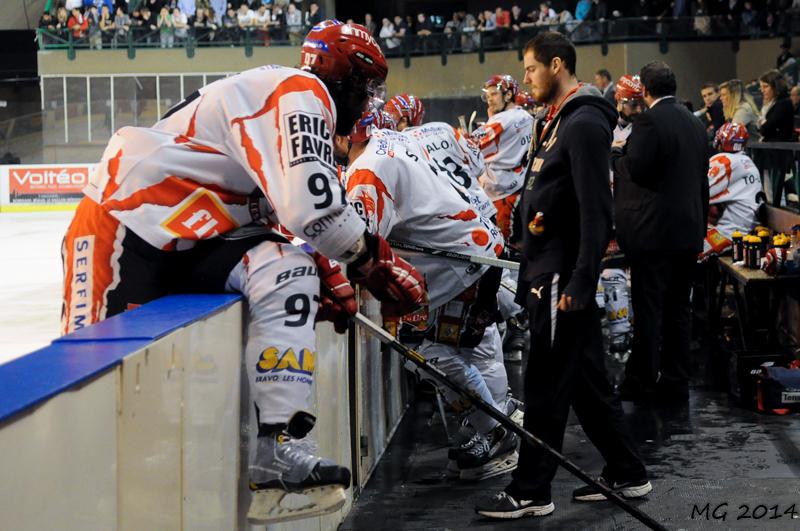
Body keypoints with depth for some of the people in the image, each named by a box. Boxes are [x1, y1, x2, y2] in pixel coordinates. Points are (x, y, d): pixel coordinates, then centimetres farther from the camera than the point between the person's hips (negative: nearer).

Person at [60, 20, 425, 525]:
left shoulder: (301, 104, 20)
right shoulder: (300, 92, -13)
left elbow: (285, 210, 20)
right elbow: (313, 203, -24)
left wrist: (323, 271, 8)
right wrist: (374, 259, -9)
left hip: (195, 236, 9)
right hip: (124, 221, -9)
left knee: (288, 274, -14)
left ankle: (275, 447, -20)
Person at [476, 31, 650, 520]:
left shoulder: (584, 124, -15)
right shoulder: (557, 121, 16)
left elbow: (596, 211, -21)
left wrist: (580, 282, -23)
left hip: (563, 277, -10)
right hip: (549, 272, 10)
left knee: (546, 386, -3)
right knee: (587, 380, 14)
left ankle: (531, 493, 5)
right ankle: (627, 475, 23)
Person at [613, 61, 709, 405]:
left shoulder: (650, 121, -14)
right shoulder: (695, 122, 11)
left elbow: (636, 169, -19)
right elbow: (702, 179, 16)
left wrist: (615, 154, 1)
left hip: (653, 232, -7)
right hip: (689, 231, 7)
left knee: (648, 309, 0)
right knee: (678, 309, 12)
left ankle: (641, 383, 7)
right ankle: (675, 385, 17)